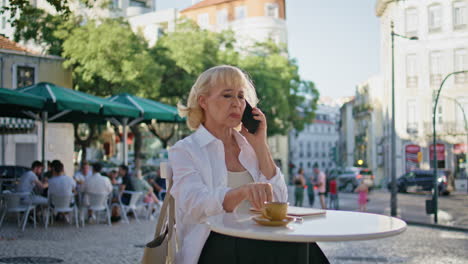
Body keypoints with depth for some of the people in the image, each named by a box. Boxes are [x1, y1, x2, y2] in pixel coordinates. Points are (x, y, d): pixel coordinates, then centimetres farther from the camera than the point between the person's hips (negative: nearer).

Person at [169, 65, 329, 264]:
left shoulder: (248, 146, 18)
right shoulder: (184, 150, 3)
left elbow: (278, 201, 6)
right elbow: (195, 206, -16)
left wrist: (259, 145, 0)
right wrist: (243, 191, -35)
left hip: (257, 239, 5)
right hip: (213, 244, -5)